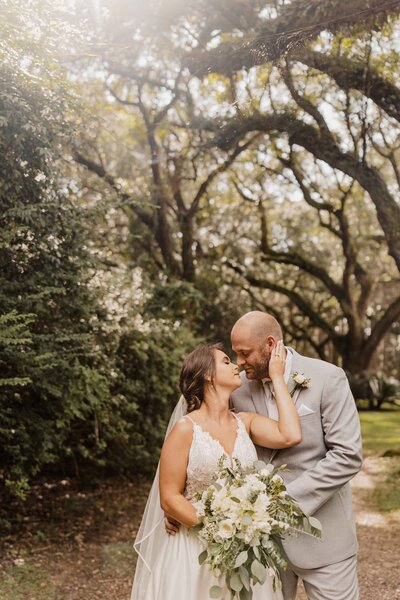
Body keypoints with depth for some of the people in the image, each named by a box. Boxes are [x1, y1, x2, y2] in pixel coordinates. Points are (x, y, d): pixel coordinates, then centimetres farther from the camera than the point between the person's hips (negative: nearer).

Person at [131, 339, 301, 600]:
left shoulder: (246, 422, 2)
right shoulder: (186, 429, -12)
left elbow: (291, 436, -15)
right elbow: (169, 498, -11)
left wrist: (277, 377, -8)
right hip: (196, 546, -4)